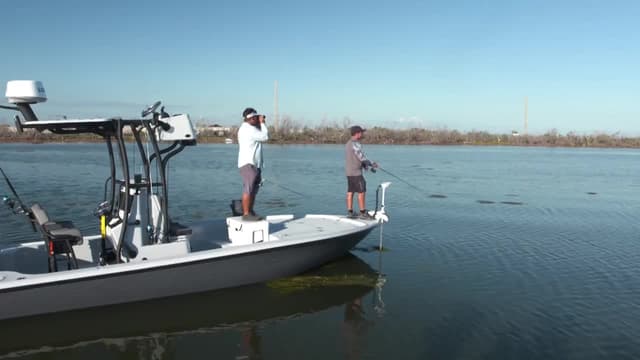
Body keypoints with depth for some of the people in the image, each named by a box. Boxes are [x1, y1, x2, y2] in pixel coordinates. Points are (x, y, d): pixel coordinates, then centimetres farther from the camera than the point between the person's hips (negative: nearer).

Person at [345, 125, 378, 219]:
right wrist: (372, 164, -1)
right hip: (356, 172, -9)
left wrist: (366, 166, 14)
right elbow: (362, 158, -16)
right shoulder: (356, 144, -17)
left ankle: (349, 212, 14)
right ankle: (363, 213, -1)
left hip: (349, 172, 9)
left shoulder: (348, 143, 14)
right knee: (361, 192, -3)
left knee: (350, 192, 11)